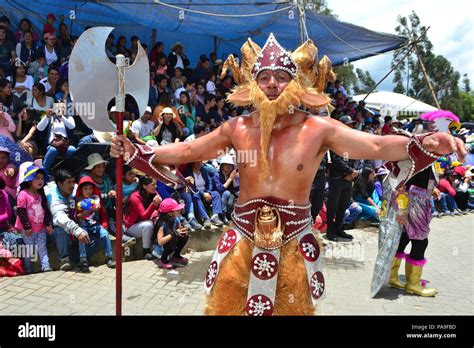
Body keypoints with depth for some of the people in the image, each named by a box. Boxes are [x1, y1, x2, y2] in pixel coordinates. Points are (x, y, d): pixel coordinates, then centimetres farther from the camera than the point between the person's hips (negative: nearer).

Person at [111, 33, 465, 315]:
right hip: (244, 240, 2)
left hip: (293, 243, -1)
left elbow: (377, 145, -14)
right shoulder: (237, 128, -2)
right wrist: (137, 152, 0)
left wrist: (424, 144, -30)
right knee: (222, 308, 13)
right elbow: (186, 150, 6)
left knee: (293, 308, 17)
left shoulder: (317, 128, -8)